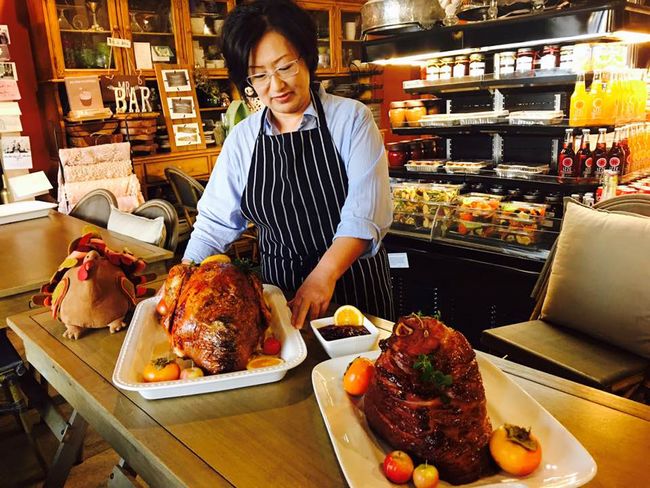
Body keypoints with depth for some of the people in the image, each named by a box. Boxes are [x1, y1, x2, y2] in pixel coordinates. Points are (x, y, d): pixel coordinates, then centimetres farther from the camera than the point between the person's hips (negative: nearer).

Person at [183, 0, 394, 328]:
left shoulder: (351, 118, -9)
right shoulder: (241, 139, 1)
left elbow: (365, 210, -19)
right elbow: (215, 223, 1)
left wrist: (325, 274, -32)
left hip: (355, 282, -2)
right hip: (280, 289, 3)